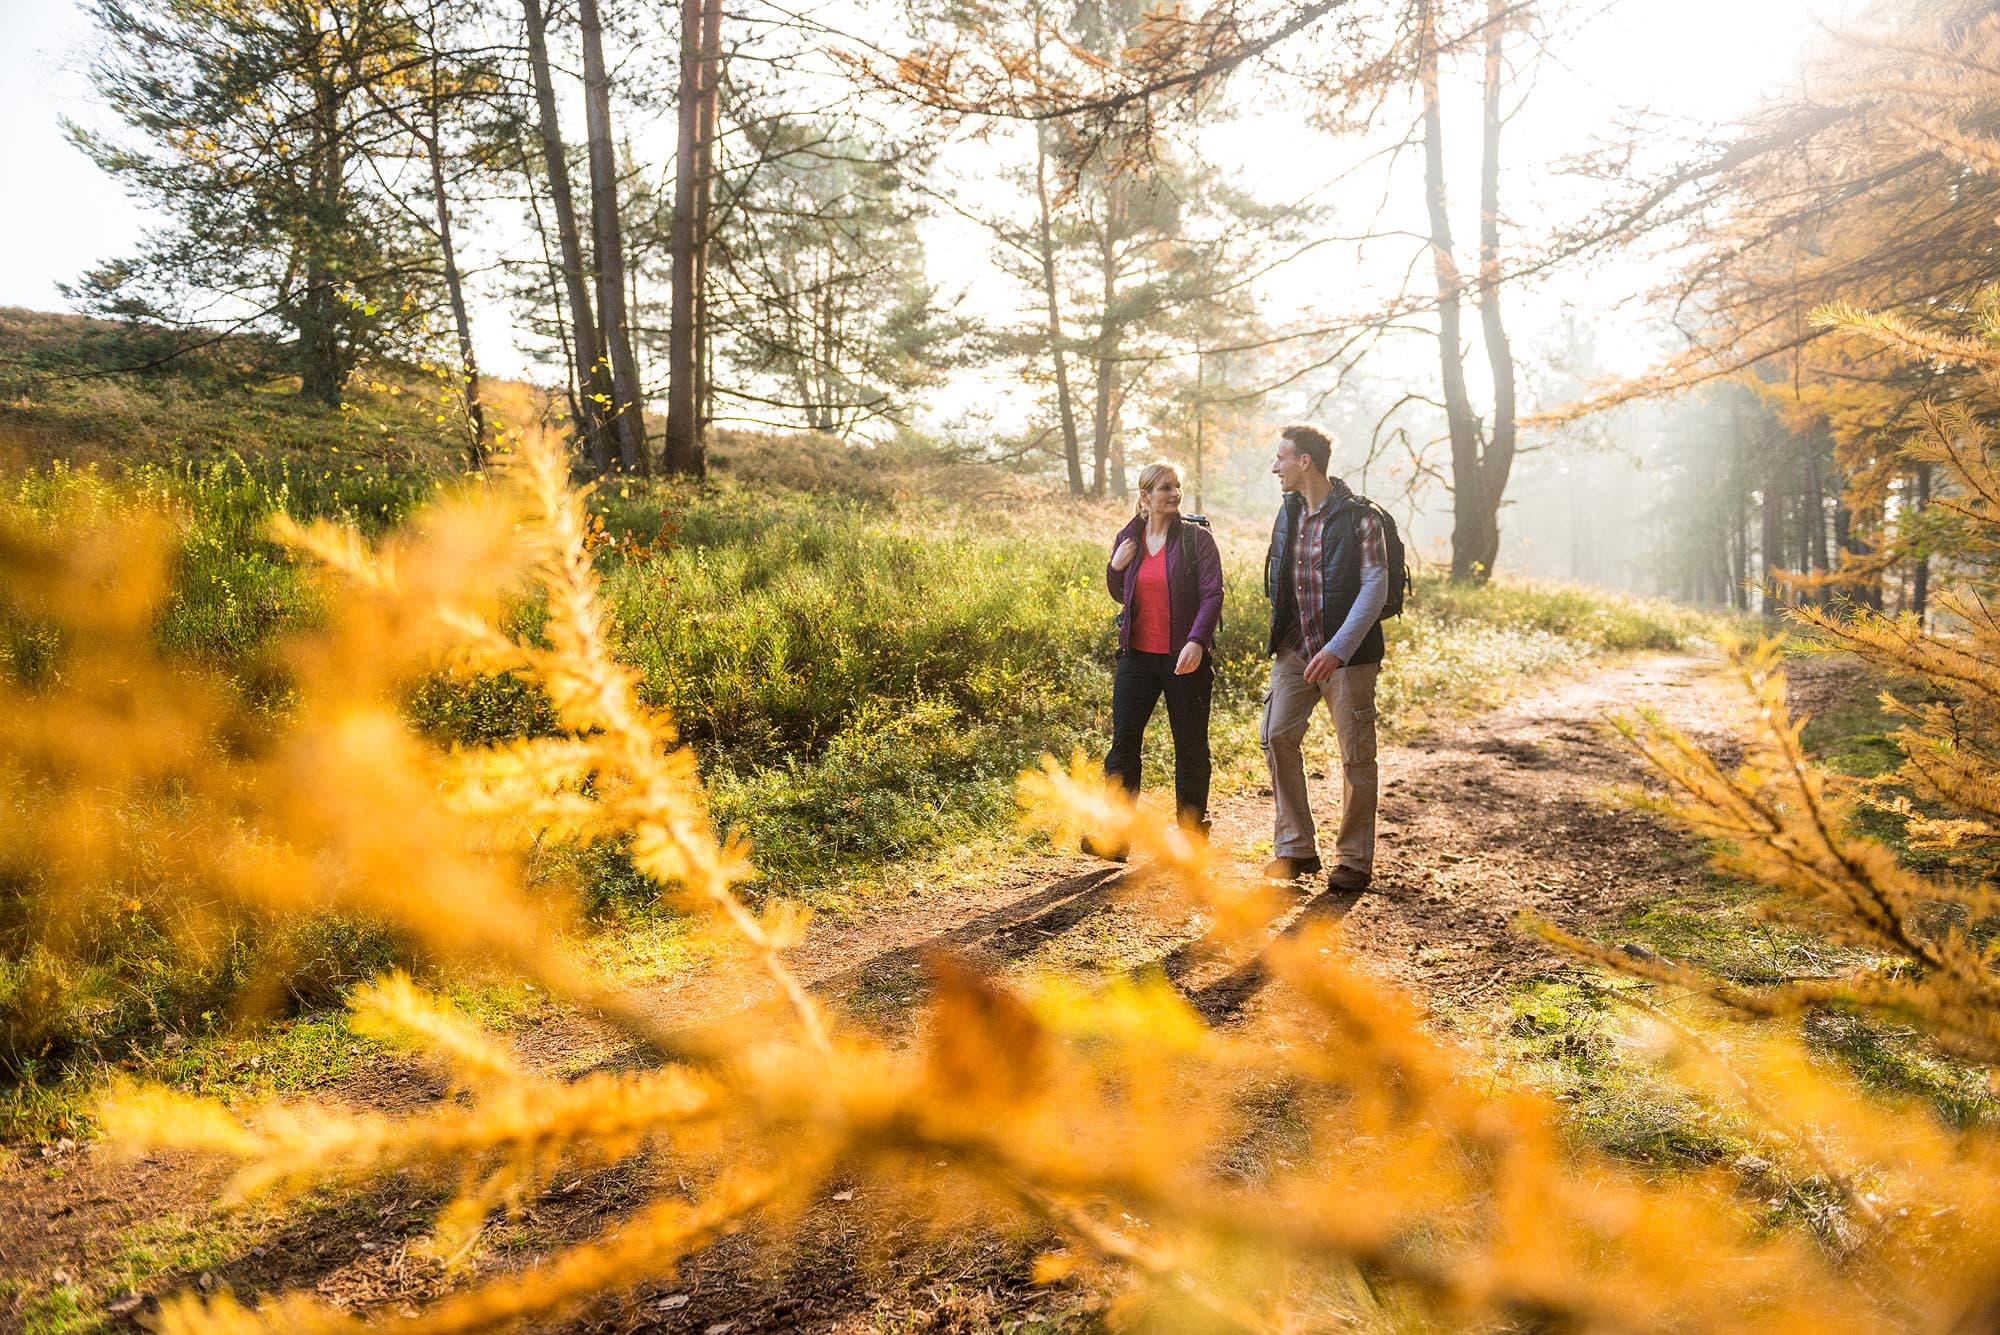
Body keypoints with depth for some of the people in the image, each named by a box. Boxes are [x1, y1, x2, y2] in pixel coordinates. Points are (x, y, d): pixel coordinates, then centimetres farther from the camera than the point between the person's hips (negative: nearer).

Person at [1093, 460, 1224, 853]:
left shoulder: (1196, 538, -4)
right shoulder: (1127, 539, 8)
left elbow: (1212, 595, -11)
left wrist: (1197, 641, -26)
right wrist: (1115, 567, -2)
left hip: (1185, 658, -3)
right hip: (1137, 655, 3)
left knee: (1190, 746, 6)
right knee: (1124, 739, -3)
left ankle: (1192, 829, 19)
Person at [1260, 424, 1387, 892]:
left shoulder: (1358, 518, -11)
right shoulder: (1288, 513, 9)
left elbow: (1375, 589, -17)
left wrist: (1337, 649, -25)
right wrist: (1280, 639, 13)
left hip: (1347, 654, -6)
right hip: (1295, 651, 6)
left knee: (1356, 756, 2)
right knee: (1277, 737, -1)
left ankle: (1354, 860, 14)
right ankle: (1295, 848, 11)